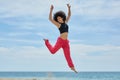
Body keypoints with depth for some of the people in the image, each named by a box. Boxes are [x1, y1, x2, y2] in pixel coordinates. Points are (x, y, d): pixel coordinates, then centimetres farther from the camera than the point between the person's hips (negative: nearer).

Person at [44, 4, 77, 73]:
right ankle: (47, 42, 31)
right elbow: (50, 19, -11)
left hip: (66, 42, 4)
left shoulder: (65, 22, 13)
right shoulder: (58, 24, -1)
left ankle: (72, 67, 11)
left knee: (68, 55, 6)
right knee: (53, 51, 7)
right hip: (60, 40, -4)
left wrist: (69, 8, 8)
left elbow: (69, 15, 21)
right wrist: (51, 10, -16)